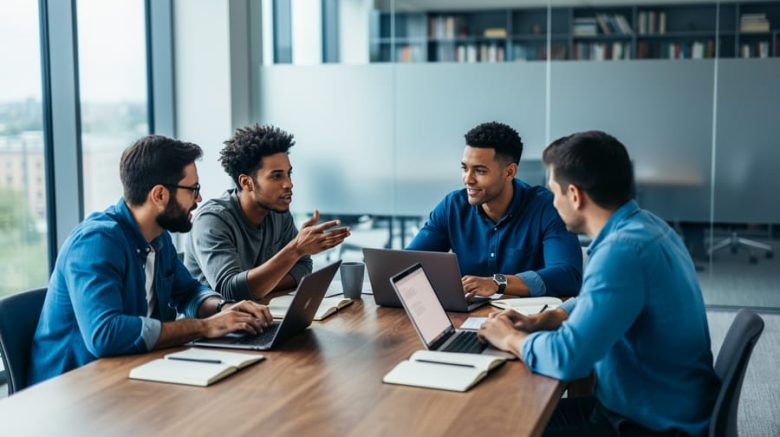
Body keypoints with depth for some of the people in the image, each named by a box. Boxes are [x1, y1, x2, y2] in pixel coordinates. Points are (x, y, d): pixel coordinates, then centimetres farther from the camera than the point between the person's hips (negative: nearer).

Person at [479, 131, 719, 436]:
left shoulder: (624, 250, -27)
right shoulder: (642, 225, 4)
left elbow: (567, 357, -30)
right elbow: (596, 302, 21)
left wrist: (510, 338, -11)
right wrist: (537, 322, 5)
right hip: (656, 409, 9)